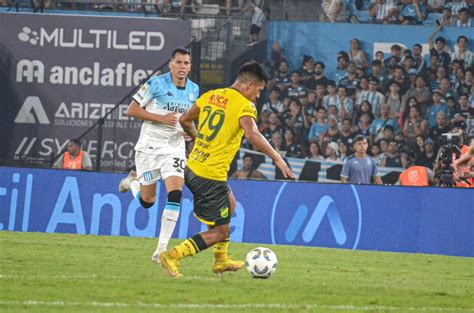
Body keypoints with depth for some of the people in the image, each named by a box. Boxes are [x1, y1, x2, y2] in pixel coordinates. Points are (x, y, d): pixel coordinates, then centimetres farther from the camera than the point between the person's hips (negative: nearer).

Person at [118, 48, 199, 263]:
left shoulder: (194, 90, 7)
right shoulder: (156, 83, -10)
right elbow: (132, 110, -10)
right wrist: (161, 118, -19)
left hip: (175, 148, 3)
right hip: (150, 146, -3)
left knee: (175, 195, -16)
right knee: (147, 201, 4)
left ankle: (162, 247, -12)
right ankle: (133, 181, 40)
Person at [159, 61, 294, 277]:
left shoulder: (210, 96, 9)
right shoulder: (244, 105, -13)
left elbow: (184, 120, 17)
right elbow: (252, 135, -29)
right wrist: (277, 159, -26)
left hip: (192, 168, 9)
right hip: (211, 176, -9)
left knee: (229, 204, 31)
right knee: (220, 231, 1)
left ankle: (221, 260, 35)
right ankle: (173, 256, -10)